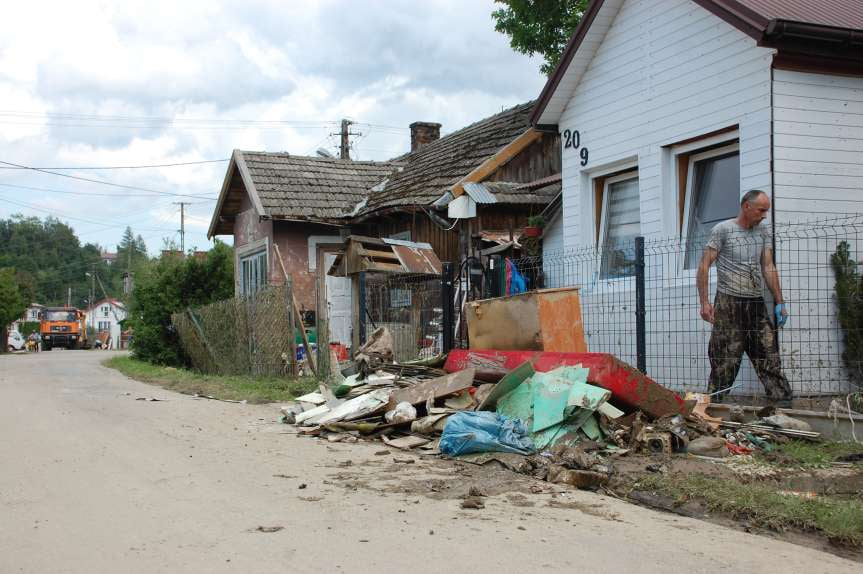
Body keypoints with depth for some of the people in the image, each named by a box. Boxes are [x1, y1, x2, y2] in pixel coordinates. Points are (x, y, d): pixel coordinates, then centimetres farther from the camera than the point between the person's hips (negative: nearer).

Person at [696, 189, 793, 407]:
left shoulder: (763, 233, 14)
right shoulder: (723, 230, -2)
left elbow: (768, 267, 10)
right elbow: (704, 266, -5)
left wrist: (779, 302, 2)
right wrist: (704, 302, -12)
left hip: (756, 304, 5)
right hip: (728, 303, -5)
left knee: (770, 358, 3)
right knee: (725, 362, -4)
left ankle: (783, 404, 5)